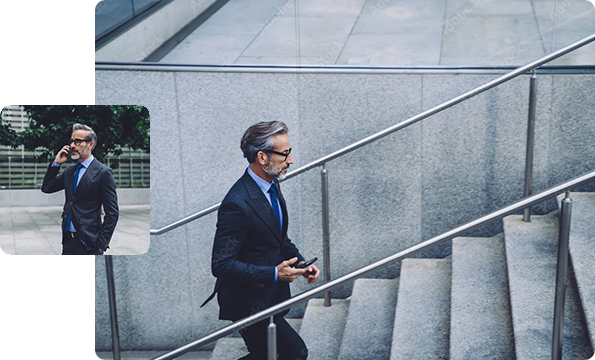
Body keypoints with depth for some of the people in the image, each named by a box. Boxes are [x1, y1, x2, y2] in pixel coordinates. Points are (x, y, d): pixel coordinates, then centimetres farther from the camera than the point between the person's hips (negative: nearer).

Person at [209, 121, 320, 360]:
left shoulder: (271, 185, 3)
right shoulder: (237, 205, -27)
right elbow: (221, 265, -26)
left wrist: (300, 262, -1)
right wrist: (274, 274, -26)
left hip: (270, 295, 9)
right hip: (249, 302, -9)